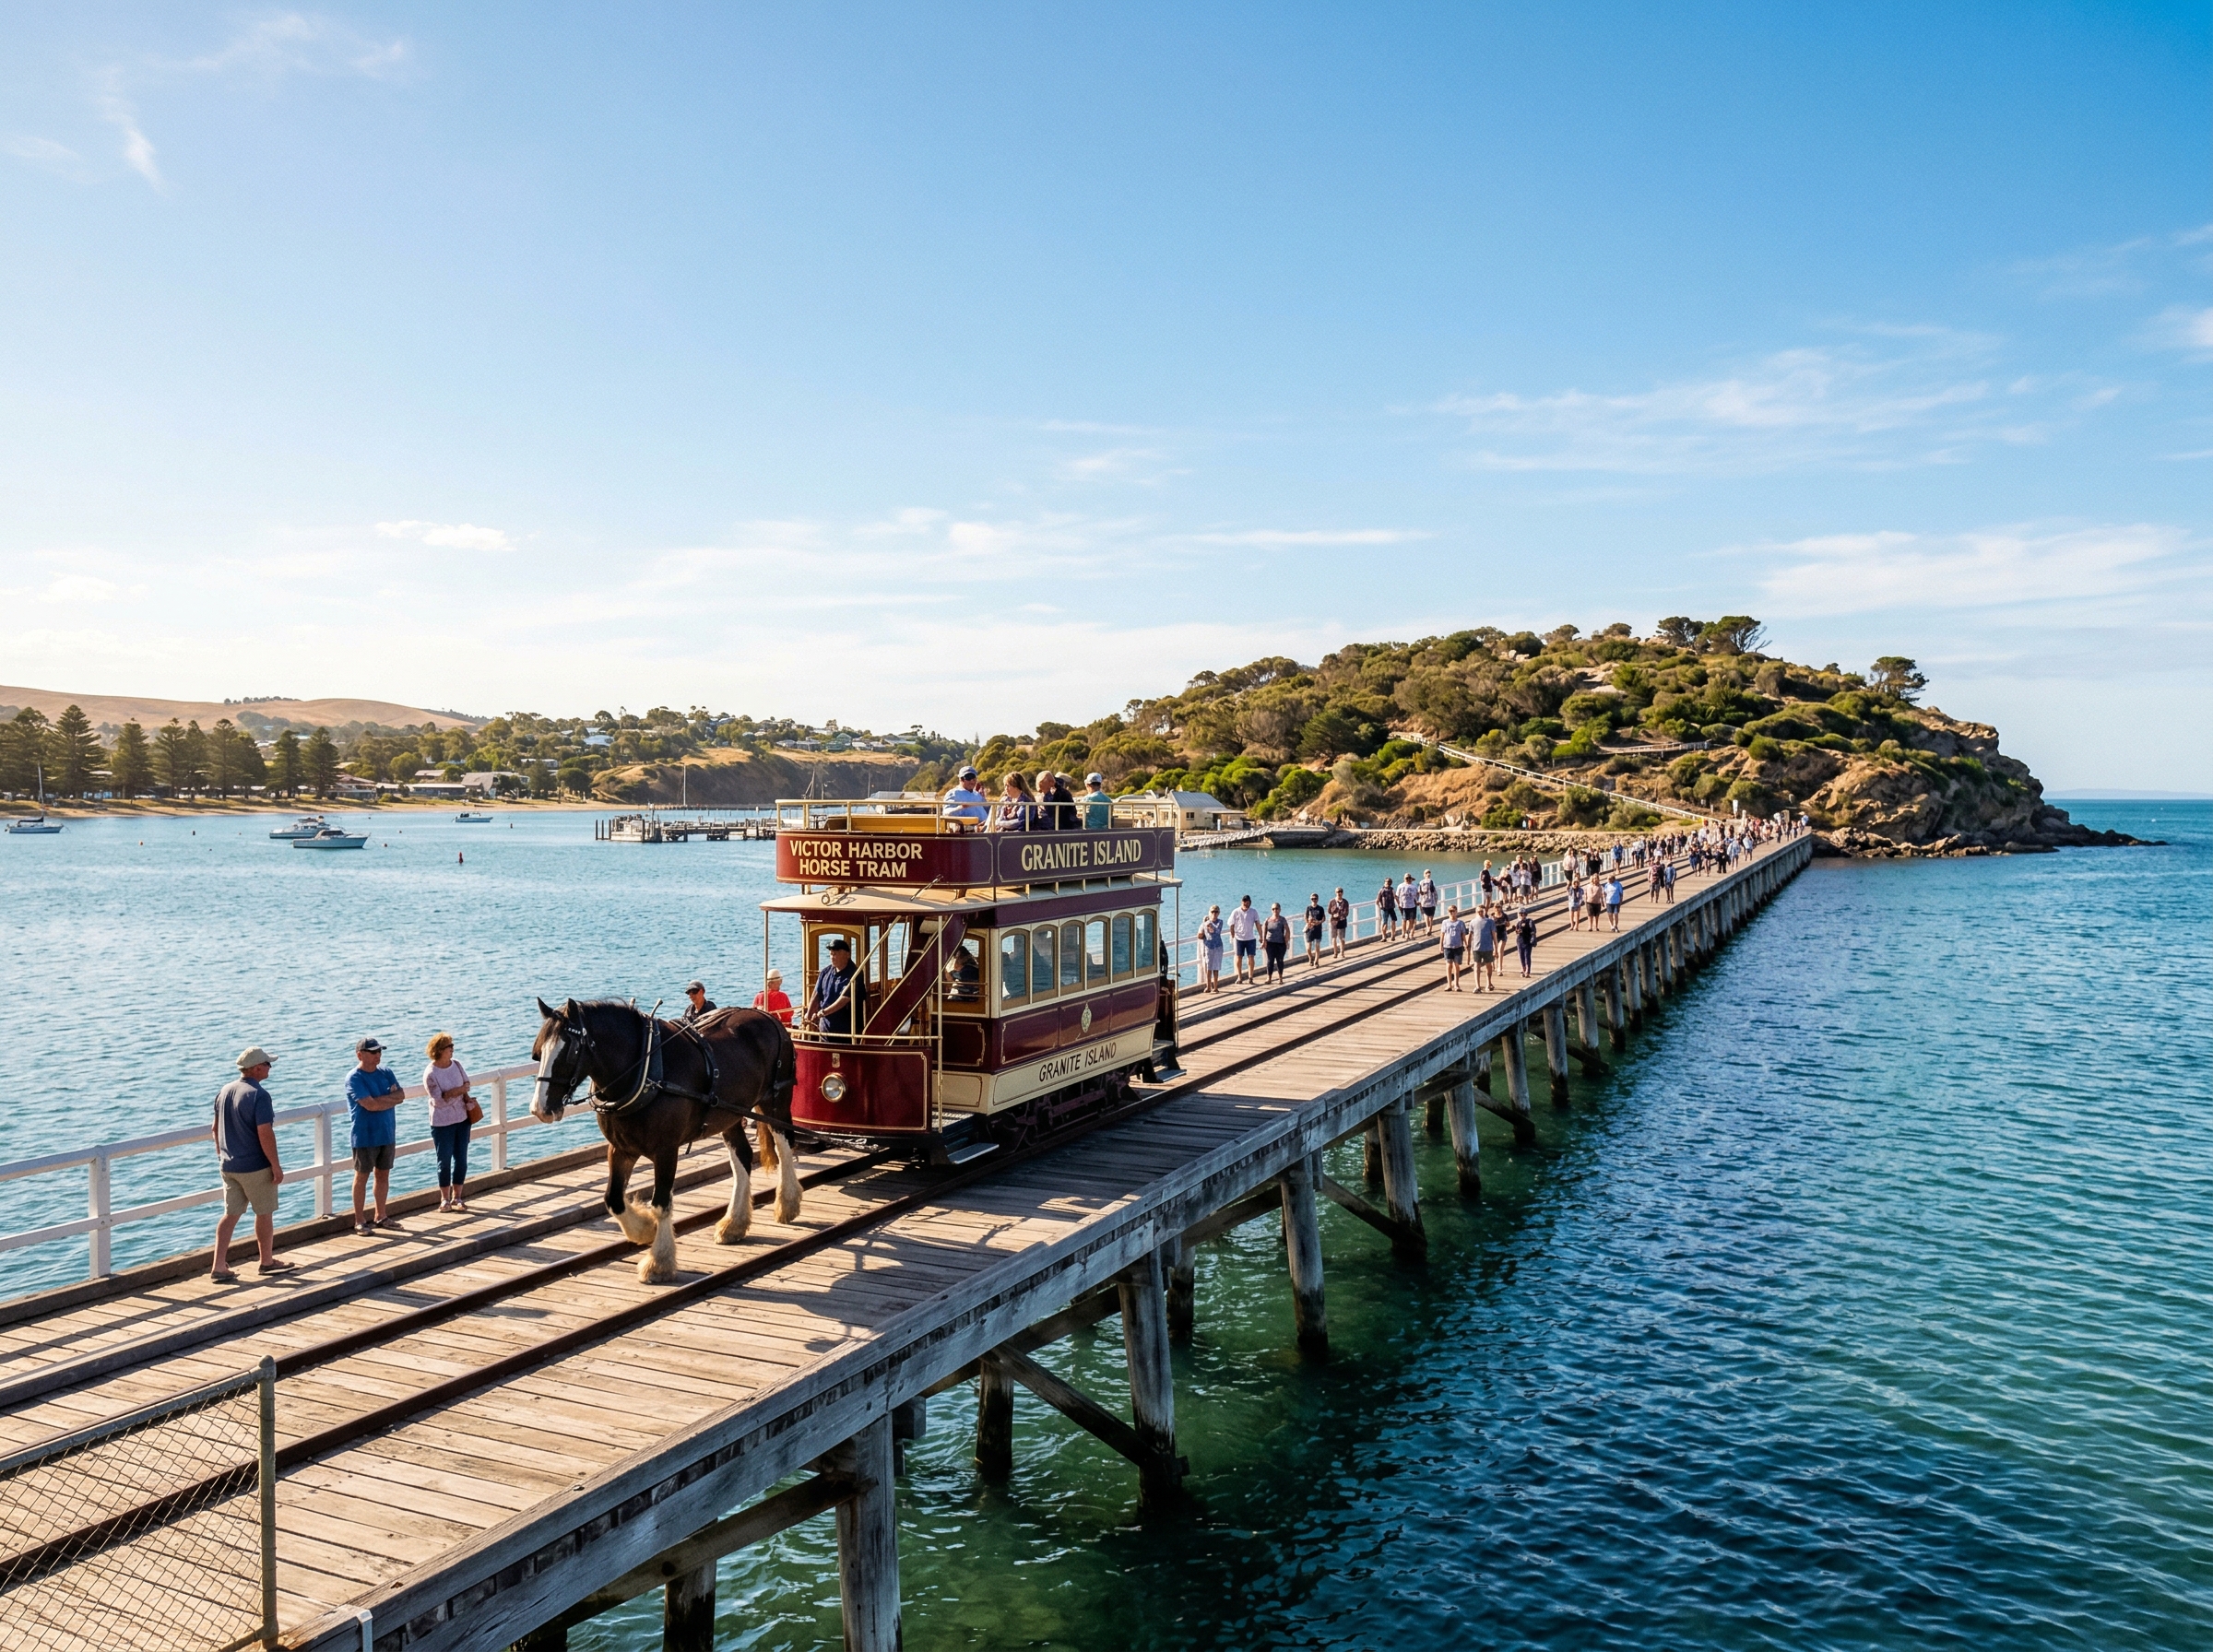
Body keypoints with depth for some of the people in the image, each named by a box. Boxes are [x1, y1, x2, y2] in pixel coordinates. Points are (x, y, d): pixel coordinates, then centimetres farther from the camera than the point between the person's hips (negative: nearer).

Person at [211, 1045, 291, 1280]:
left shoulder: (224, 1092, 6)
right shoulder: (258, 1095, -20)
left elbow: (216, 1129, 15)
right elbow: (265, 1135, -22)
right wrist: (276, 1166, -16)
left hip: (229, 1166, 7)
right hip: (255, 1167, -7)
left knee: (231, 1214, 10)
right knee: (264, 1213, 8)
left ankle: (219, 1267, 5)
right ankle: (267, 1262, 21)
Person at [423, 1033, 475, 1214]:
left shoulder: (457, 1065, 1)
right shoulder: (430, 1074, -16)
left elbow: (466, 1084, 13)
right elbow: (439, 1100, -19)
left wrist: (467, 1099, -5)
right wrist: (459, 1091, -22)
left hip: (462, 1119, 5)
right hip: (442, 1124, -5)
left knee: (461, 1160, 8)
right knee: (444, 1161, 5)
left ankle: (457, 1197, 20)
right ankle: (445, 1199, 19)